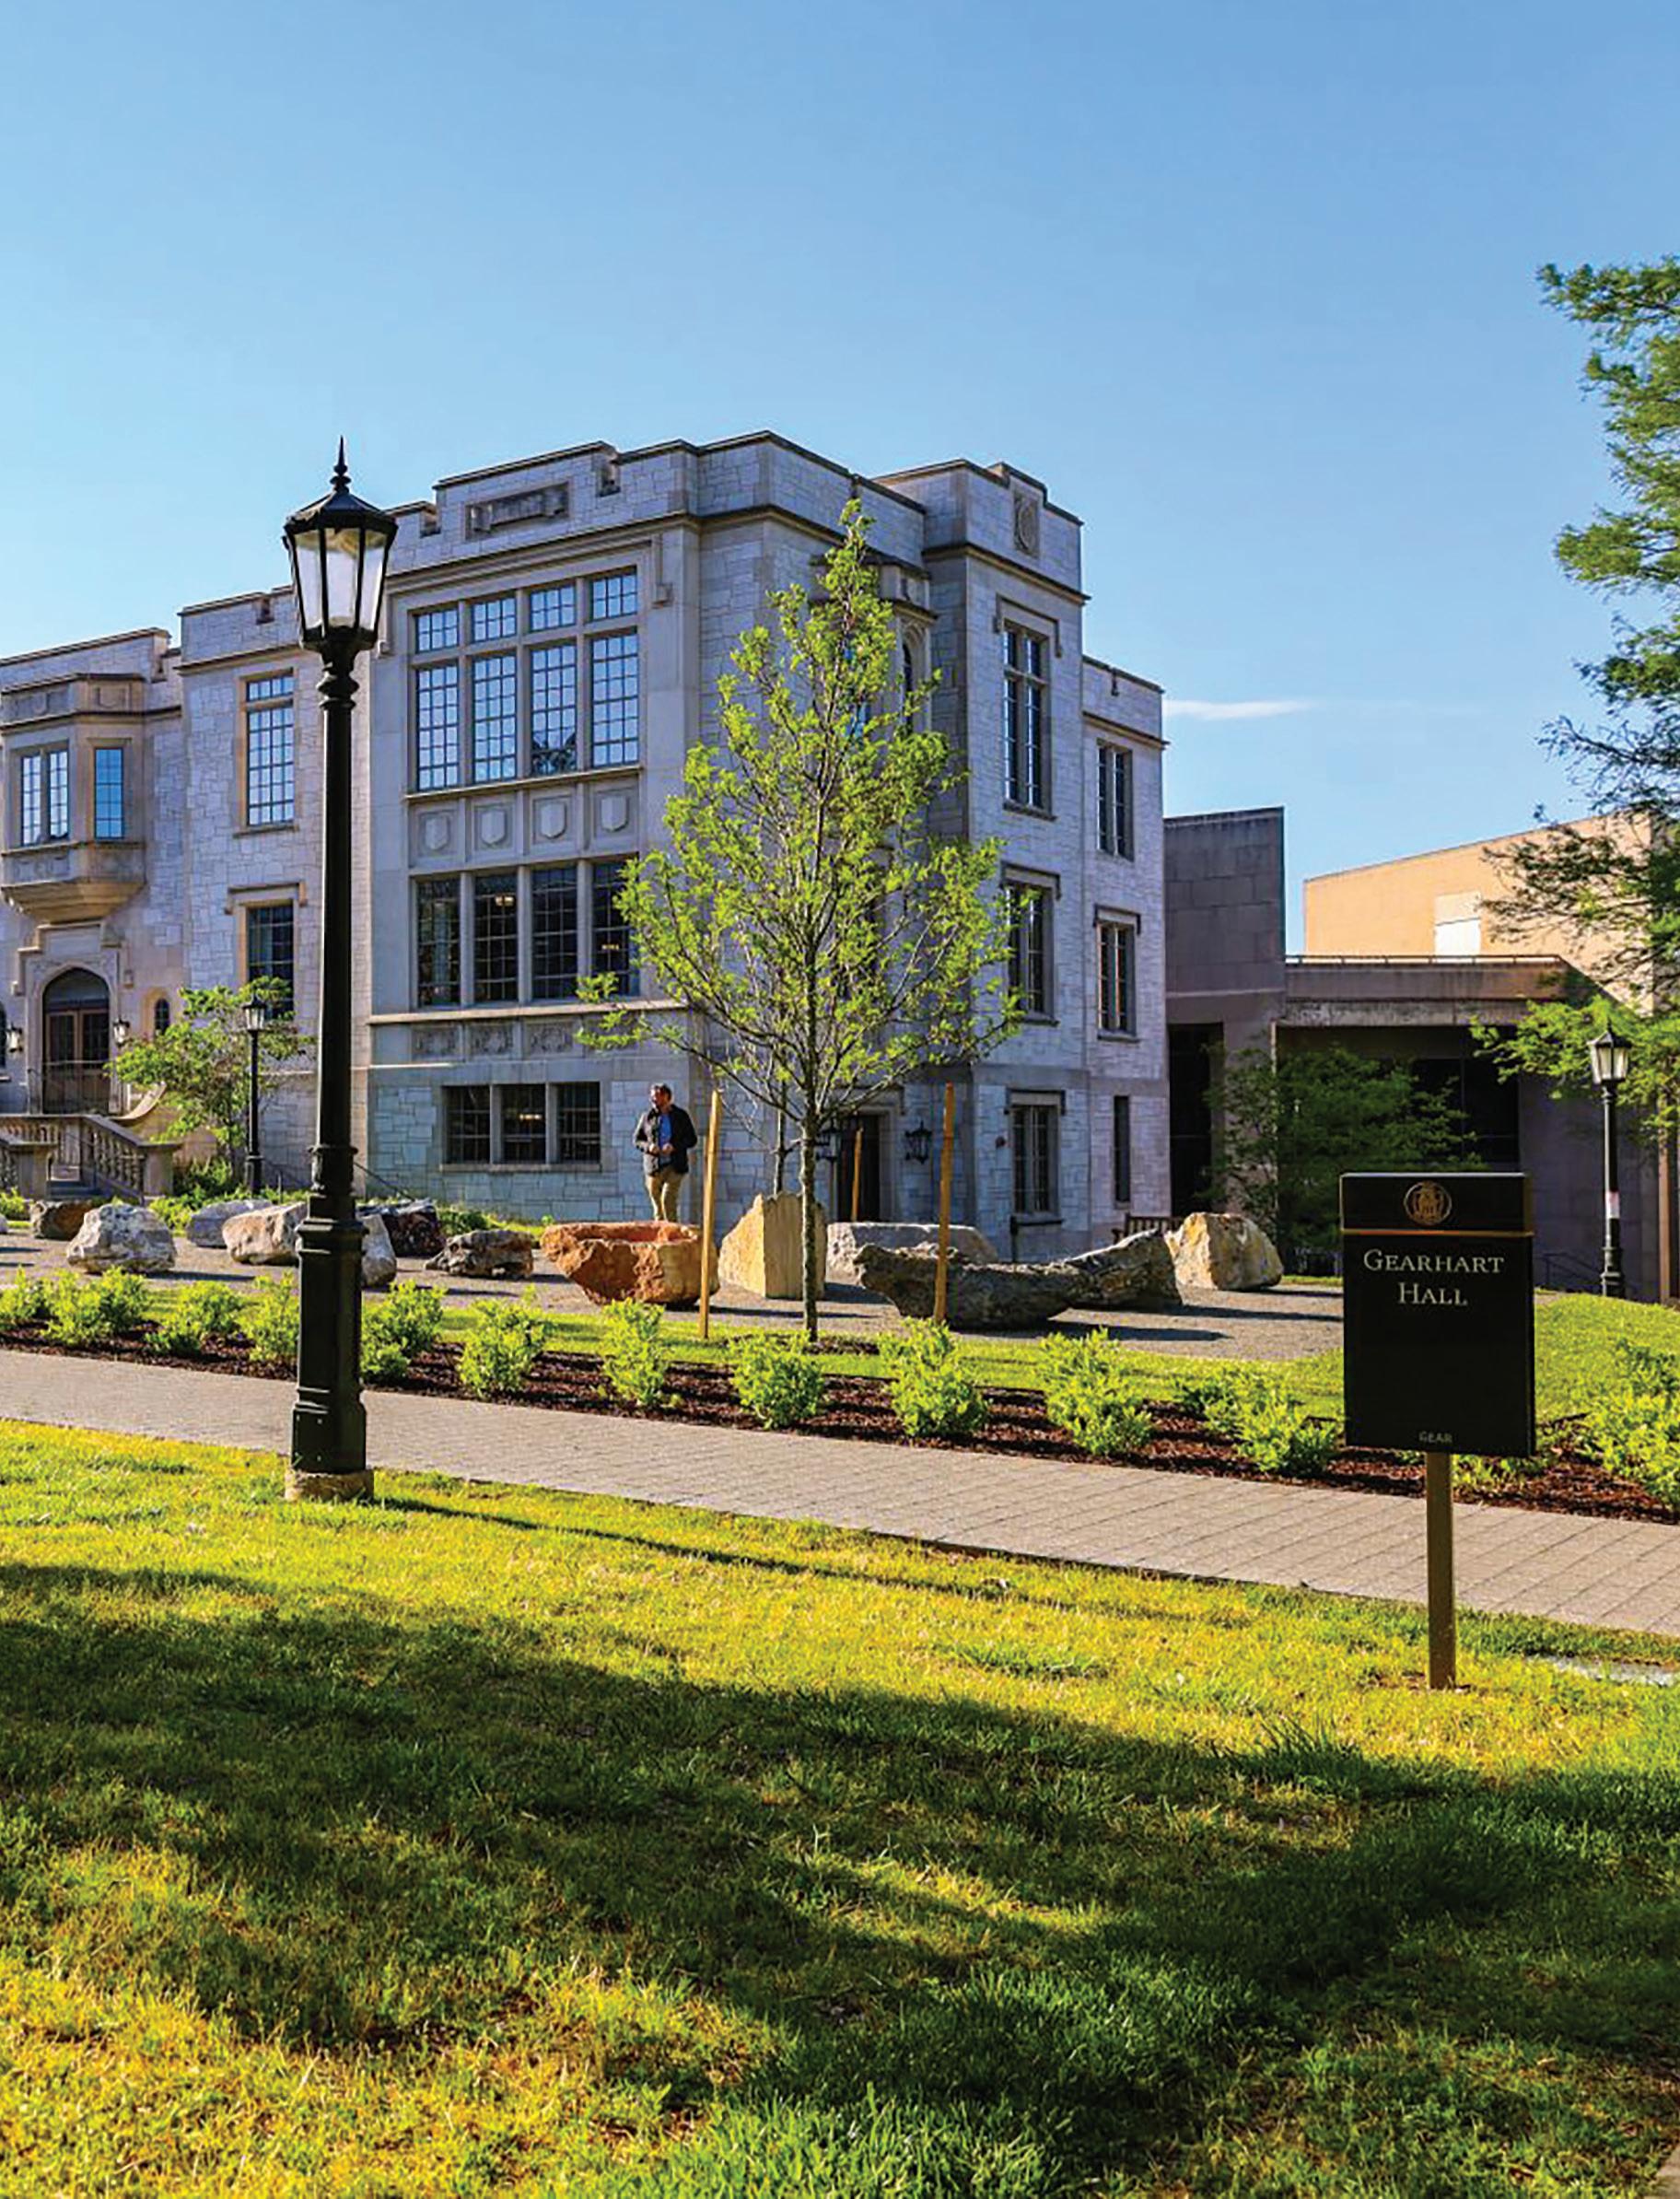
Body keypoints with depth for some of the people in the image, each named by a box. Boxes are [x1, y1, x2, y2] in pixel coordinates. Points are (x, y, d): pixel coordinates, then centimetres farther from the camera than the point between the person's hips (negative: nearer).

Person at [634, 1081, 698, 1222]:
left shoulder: (681, 1116, 5)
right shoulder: (647, 1117, 8)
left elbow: (692, 1140, 5)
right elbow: (637, 1139, 14)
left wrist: (674, 1146, -12)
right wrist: (648, 1146, -8)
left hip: (674, 1167, -3)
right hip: (653, 1167, 3)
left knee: (668, 1200, -17)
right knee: (657, 1203, 5)